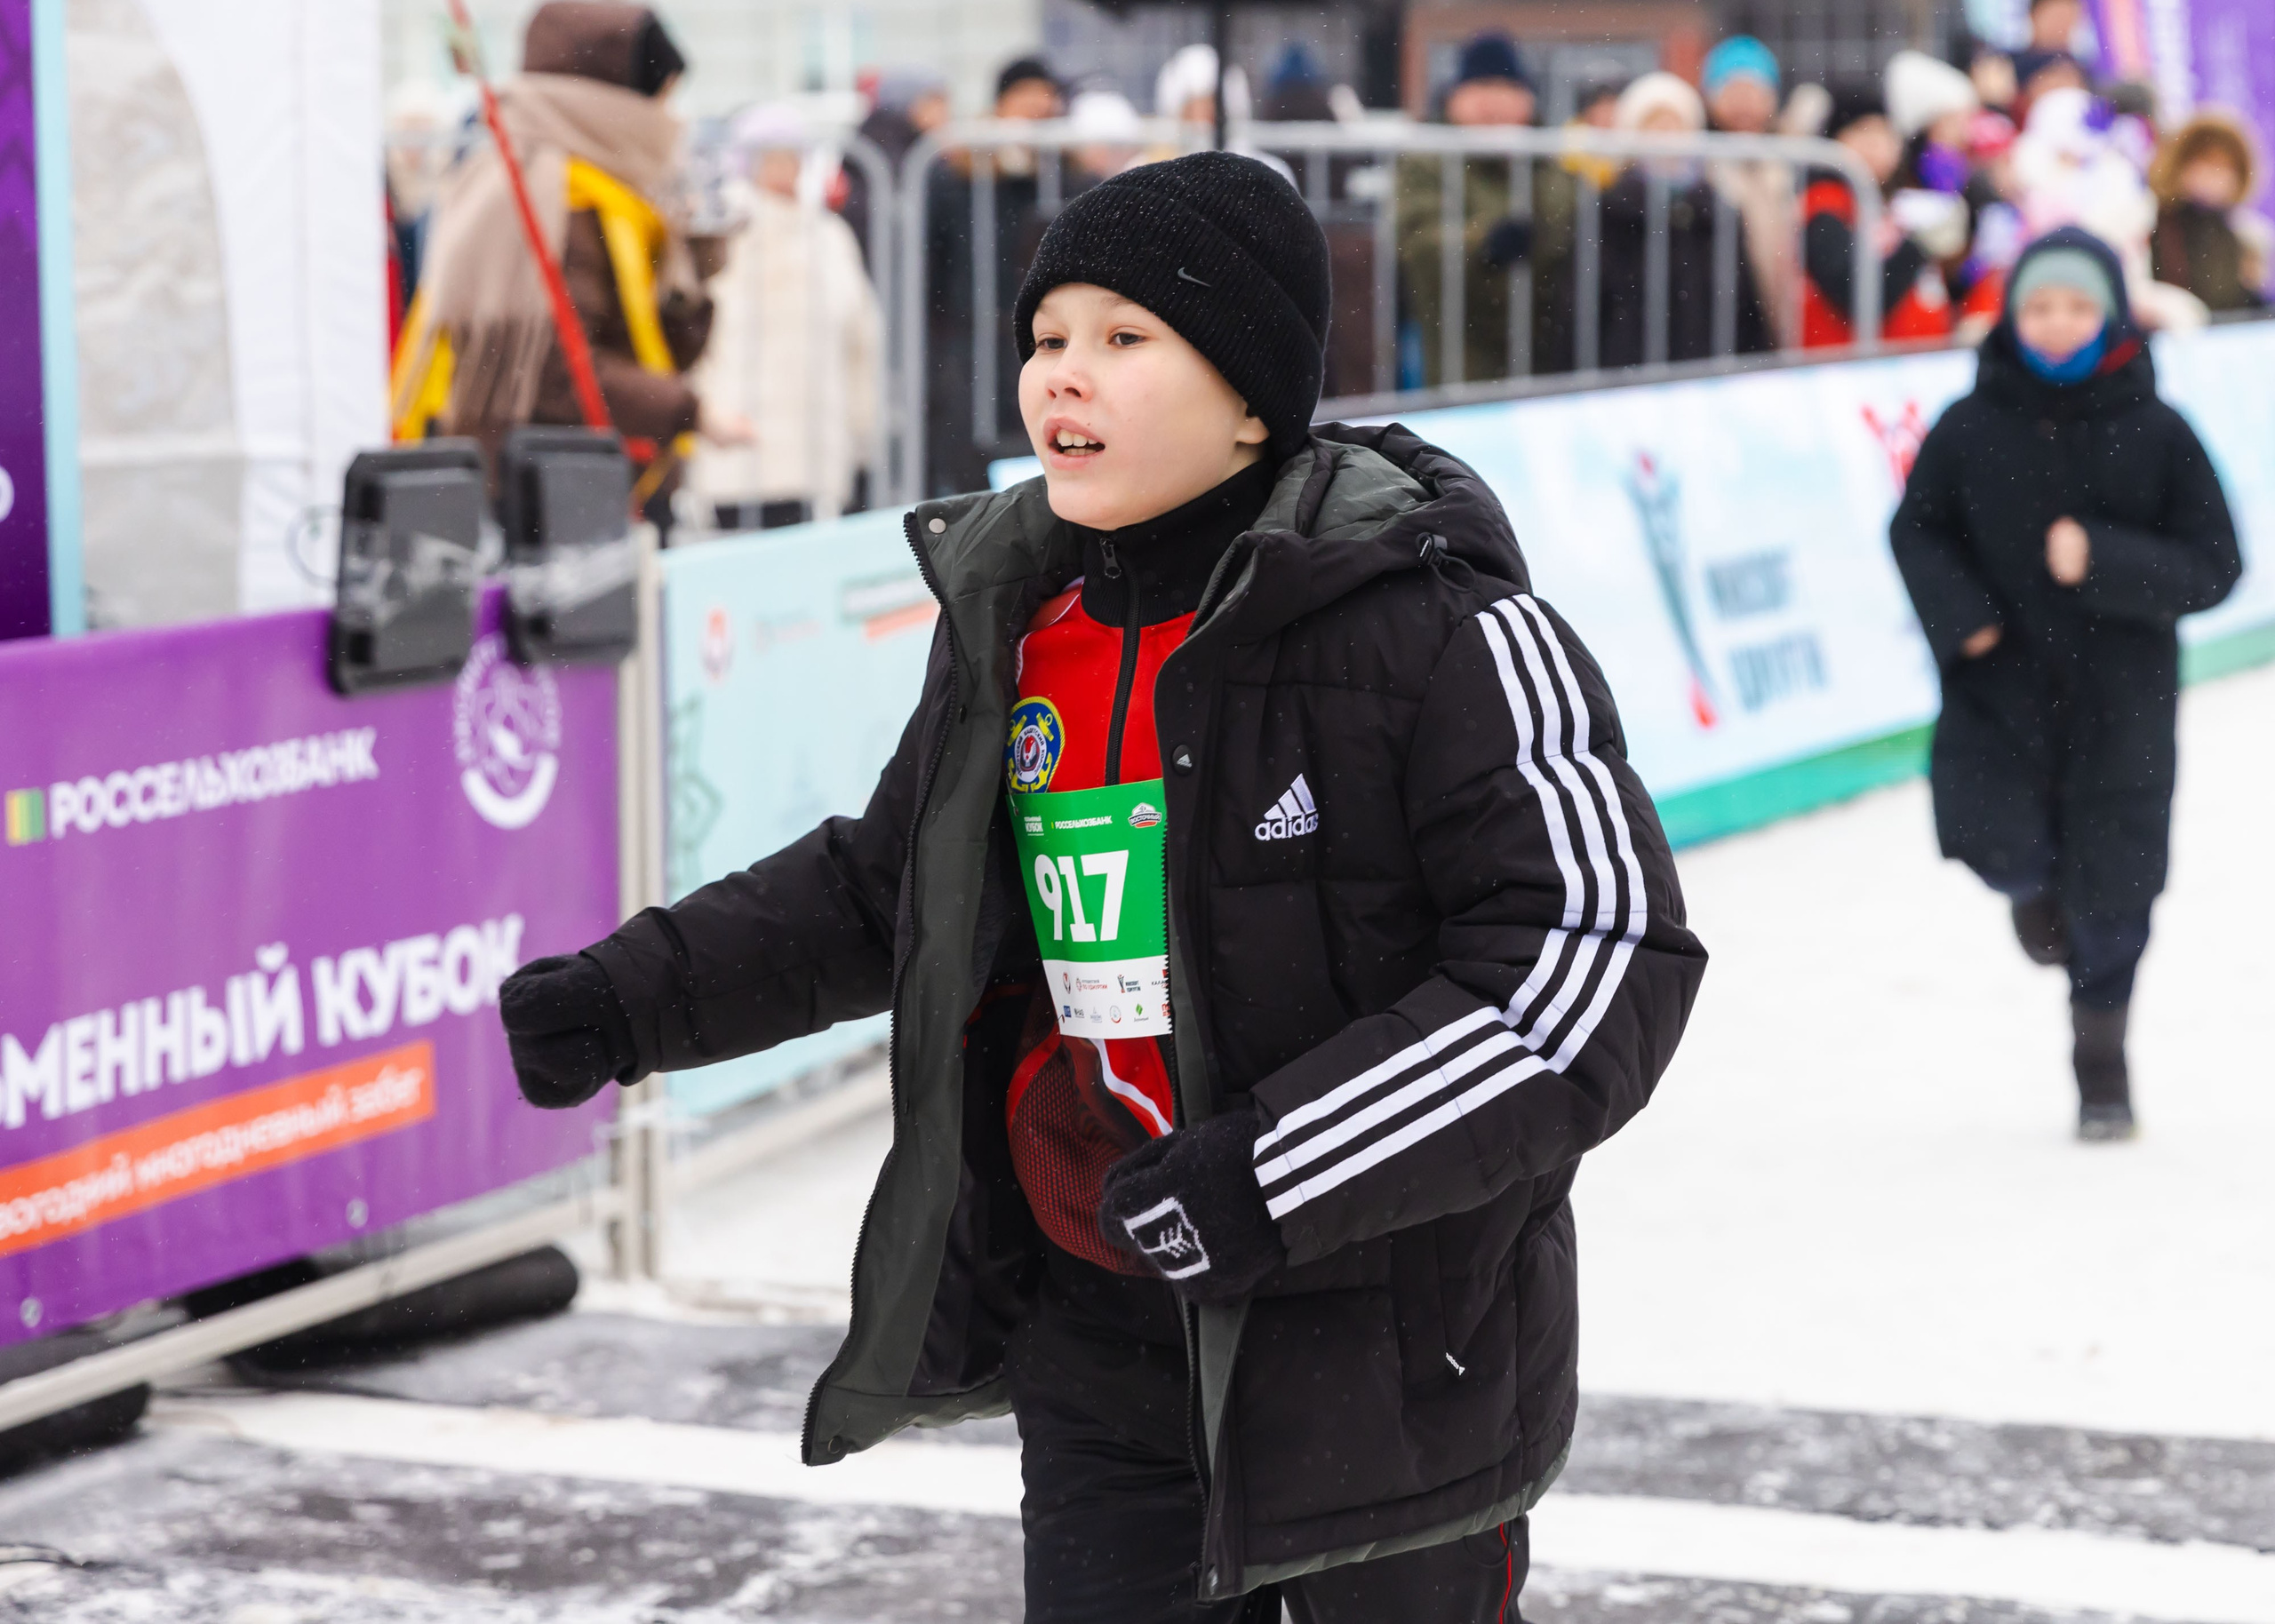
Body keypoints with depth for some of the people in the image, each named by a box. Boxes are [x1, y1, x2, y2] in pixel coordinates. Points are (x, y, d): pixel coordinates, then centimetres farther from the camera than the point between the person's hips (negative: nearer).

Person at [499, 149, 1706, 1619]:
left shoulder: (1431, 624, -18)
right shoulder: (1018, 621, 4)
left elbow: (1603, 957, -22)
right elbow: (882, 891, 20)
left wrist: (1270, 1173, -27)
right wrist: (633, 1001, 9)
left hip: (1385, 1344, -6)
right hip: (1100, 1344, 6)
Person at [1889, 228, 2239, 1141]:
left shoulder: (2155, 434, -6)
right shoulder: (1971, 429, -4)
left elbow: (2213, 567, -6)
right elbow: (1917, 530, 7)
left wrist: (2104, 561, -22)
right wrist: (1962, 615, -10)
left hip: (2120, 693, 0)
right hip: (2002, 681, 0)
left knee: (2109, 888, 7)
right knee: (1991, 836, -21)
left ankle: (2101, 1053, 33)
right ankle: (2035, 881, 19)